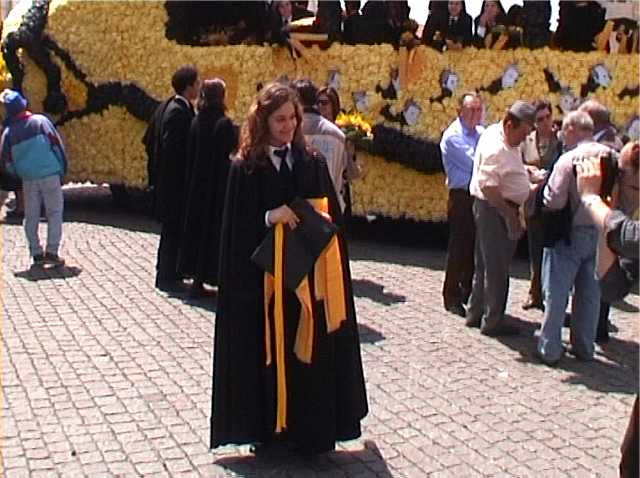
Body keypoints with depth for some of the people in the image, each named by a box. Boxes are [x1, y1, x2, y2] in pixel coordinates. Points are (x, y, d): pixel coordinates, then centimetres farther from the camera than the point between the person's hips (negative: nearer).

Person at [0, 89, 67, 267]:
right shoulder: (40, 121, -3)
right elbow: (56, 144, -5)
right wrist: (63, 169, 3)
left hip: (28, 179, 2)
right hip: (50, 175, -2)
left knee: (31, 217, 12)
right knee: (54, 213, 4)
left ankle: (36, 254, 13)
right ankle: (51, 252, -3)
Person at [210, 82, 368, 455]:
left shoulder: (313, 162, 7)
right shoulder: (246, 167, -2)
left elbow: (332, 215, 8)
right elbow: (236, 228, -5)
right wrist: (271, 217, -19)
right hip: (263, 275, -2)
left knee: (310, 353, 6)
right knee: (267, 350, 4)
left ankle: (311, 432, 18)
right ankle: (266, 430, 19)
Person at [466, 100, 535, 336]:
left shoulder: (497, 134, 8)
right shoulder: (497, 148, -23)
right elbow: (488, 187, -29)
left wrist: (522, 171, 12)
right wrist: (510, 216, -25)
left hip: (493, 210, 10)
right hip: (494, 210, -10)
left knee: (485, 265, 17)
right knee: (497, 268, -2)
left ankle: (475, 314, 27)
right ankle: (493, 321, 7)